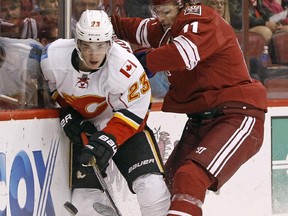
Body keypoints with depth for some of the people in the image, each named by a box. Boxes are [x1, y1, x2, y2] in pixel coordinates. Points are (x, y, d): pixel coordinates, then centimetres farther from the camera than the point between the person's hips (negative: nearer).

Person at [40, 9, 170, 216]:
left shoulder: (126, 65, -31)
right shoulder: (54, 57, -21)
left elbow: (133, 112, -25)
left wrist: (109, 139, -37)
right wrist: (67, 115, -6)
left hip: (126, 122, -3)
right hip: (85, 127, 3)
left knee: (152, 187, -20)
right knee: (84, 199, -4)